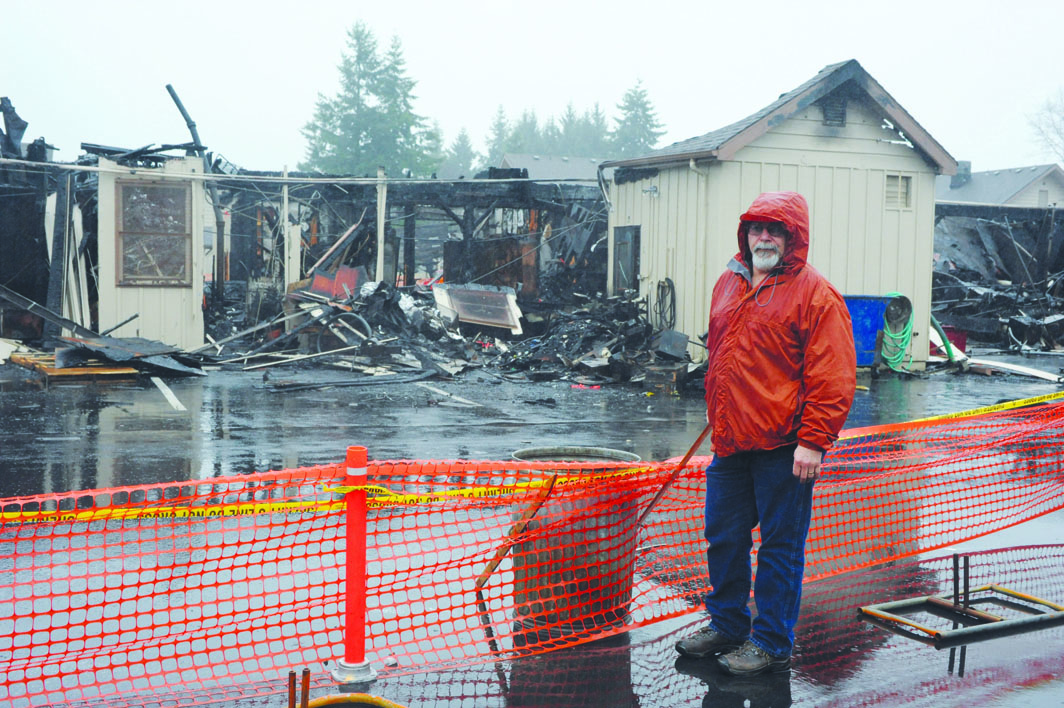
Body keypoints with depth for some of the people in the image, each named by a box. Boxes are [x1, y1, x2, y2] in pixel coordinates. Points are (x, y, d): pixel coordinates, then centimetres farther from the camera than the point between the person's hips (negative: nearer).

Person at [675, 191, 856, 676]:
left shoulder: (814, 294, -7)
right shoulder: (728, 284, 14)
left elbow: (833, 377, -12)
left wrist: (813, 441, -17)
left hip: (782, 449, -7)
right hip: (729, 443, 7)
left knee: (780, 547, 3)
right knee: (723, 539, 14)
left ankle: (771, 644, 15)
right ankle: (726, 625, 31)